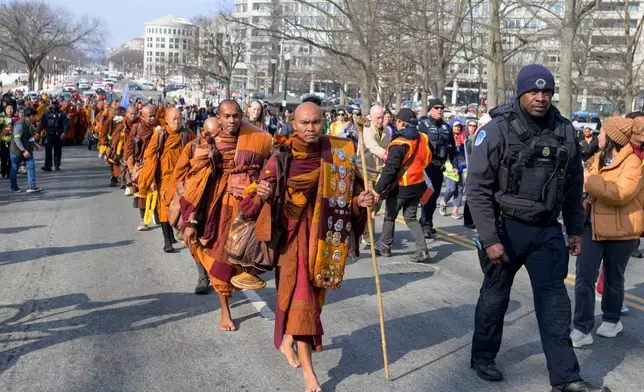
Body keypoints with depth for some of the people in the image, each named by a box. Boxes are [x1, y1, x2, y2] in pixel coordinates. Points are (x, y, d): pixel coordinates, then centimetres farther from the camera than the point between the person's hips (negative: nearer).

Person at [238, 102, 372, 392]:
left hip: (324, 235, 3)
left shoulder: (339, 155, -3)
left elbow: (351, 191, 4)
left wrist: (361, 200, -17)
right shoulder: (282, 157, -9)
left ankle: (289, 338, 43)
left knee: (312, 294, 16)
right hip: (293, 233, -3)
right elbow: (262, 200, -6)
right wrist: (262, 193, -28)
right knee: (300, 295, -6)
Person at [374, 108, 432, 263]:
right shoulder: (423, 139, -2)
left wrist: (378, 189, -19)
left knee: (389, 217, 14)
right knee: (411, 218, 14)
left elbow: (389, 170, -23)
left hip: (400, 188, -6)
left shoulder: (398, 144, -21)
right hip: (418, 185, 6)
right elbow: (427, 160, 12)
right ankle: (422, 250, 2)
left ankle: (384, 247, 26)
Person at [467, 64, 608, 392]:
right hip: (506, 228, -3)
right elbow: (477, 188, -14)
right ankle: (482, 357, 31)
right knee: (495, 296, 12)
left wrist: (575, 230, 10)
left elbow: (573, 187, 11)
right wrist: (489, 238, -19)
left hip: (547, 231, 3)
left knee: (554, 300, 2)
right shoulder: (497, 131, -13)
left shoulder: (565, 132, 1)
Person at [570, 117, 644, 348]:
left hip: (620, 230, -6)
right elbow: (584, 181, 28)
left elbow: (620, 193, -29)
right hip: (592, 226, 6)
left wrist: (590, 180, -25)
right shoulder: (598, 158, 10)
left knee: (613, 279, 12)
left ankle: (611, 320, 34)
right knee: (584, 277, -3)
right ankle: (581, 329, 0)